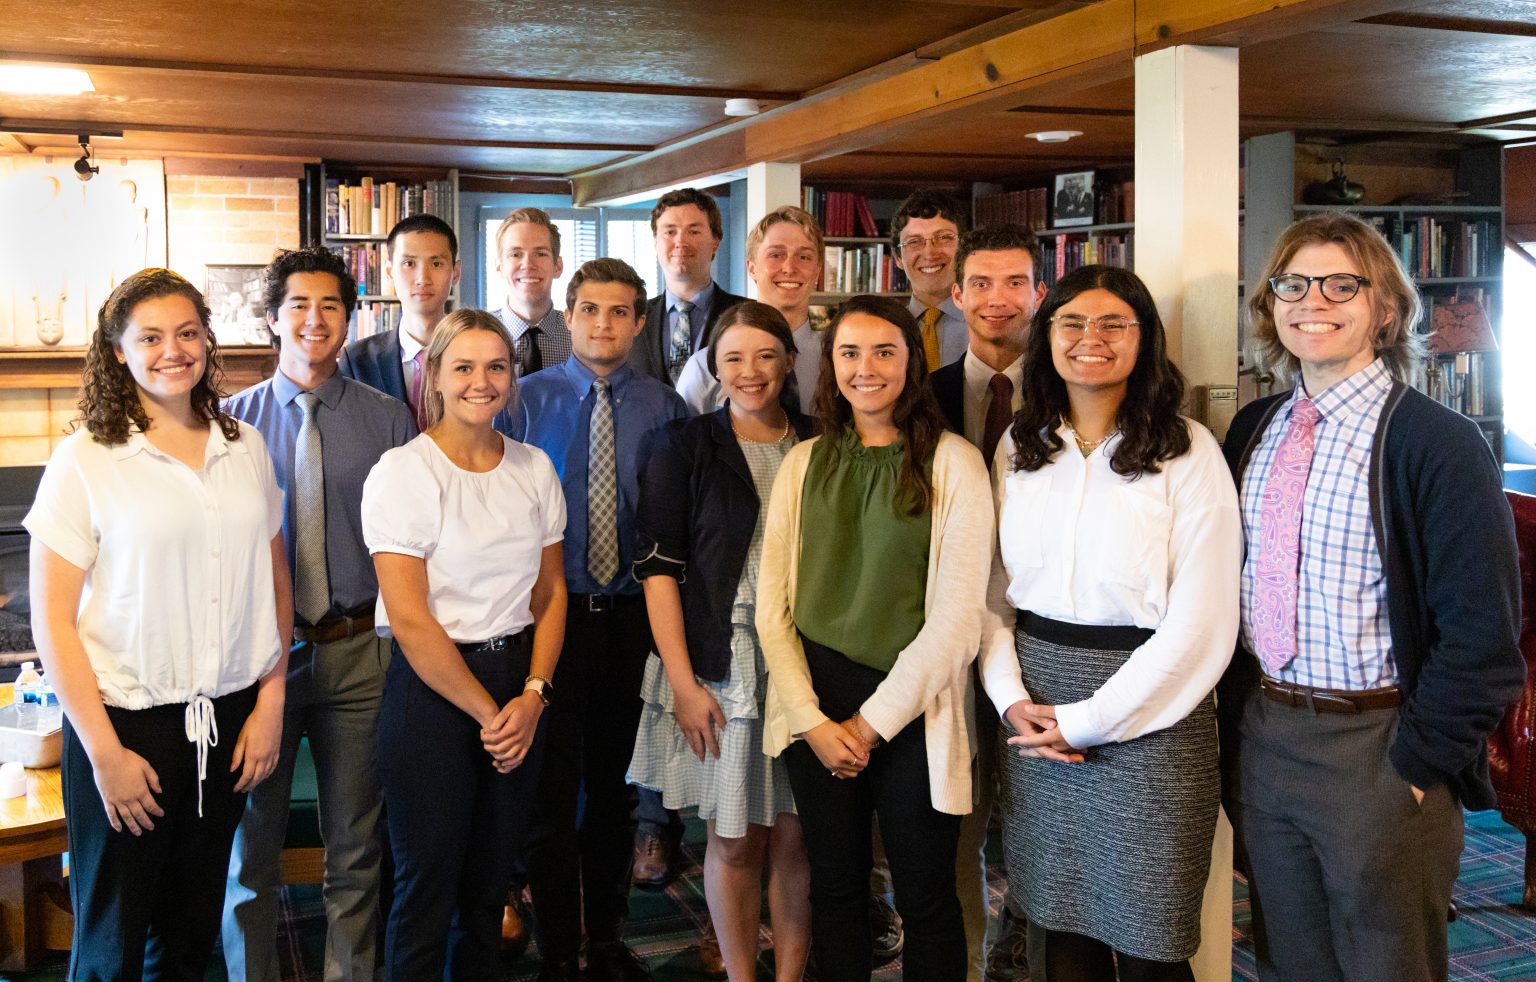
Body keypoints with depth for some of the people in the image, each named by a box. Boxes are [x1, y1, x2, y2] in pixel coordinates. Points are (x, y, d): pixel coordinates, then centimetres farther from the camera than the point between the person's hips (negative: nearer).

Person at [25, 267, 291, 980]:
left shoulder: (245, 448, 5)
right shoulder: (85, 461, -7)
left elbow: (275, 582, 11)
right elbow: (53, 621, -8)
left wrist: (270, 703, 3)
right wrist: (105, 752, -11)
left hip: (228, 720, 4)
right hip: (128, 720, -3)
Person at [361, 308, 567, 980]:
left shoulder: (534, 469, 6)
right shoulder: (403, 473, -10)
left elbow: (550, 591, 9)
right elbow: (410, 620, -14)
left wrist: (533, 695, -4)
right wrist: (488, 712, -11)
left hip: (519, 683, 5)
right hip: (432, 690, -5)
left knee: (491, 881, 14)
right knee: (428, 886, 5)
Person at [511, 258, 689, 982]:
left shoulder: (664, 407, 2)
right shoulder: (527, 399, -1)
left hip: (632, 615, 2)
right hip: (551, 612, -1)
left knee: (613, 780, 14)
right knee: (554, 784, 4)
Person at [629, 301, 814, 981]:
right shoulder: (686, 446, 1)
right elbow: (660, 567, -3)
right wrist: (683, 681, -9)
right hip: (719, 663, -1)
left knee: (795, 839, 6)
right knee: (733, 842, 7)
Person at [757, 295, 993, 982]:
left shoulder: (952, 464, -5)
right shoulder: (803, 464, 6)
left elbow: (958, 615, -9)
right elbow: (772, 605, 4)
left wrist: (874, 721, -9)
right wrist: (813, 719, -6)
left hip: (913, 714, -3)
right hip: (816, 713, 3)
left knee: (925, 900, 8)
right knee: (834, 892, 14)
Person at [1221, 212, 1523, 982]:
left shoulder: (1436, 442, -12)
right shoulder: (1253, 430, 7)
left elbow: (1481, 633, -14)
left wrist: (1419, 759, -13)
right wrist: (1234, 720, 7)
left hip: (1375, 748, -5)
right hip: (1260, 739, 6)